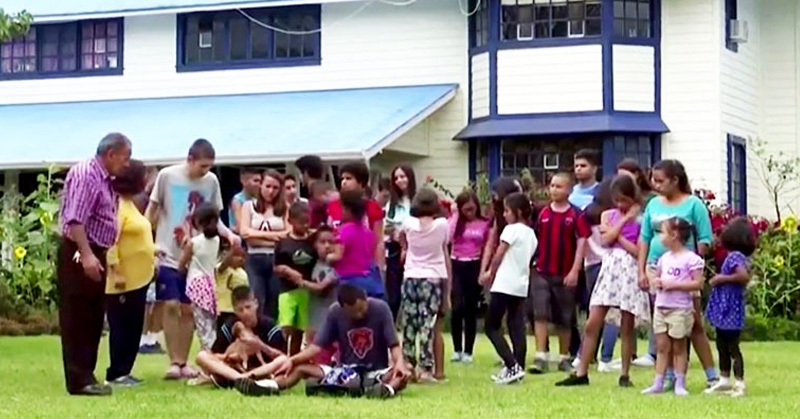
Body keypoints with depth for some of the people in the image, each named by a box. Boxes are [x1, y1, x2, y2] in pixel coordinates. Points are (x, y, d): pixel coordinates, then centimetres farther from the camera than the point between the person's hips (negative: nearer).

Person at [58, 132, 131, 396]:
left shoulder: (104, 179, 16)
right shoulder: (85, 175, -15)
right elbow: (74, 219, -24)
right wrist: (86, 255, -31)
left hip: (94, 255, 10)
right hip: (79, 256, -10)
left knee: (92, 319, 12)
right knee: (77, 319, -7)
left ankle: (85, 376, 18)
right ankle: (79, 380, -6)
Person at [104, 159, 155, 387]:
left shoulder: (130, 204, 17)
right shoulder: (117, 205, -14)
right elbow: (110, 242, -21)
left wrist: (152, 255, 21)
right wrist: (115, 273, -24)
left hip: (138, 278, 10)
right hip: (123, 281, -10)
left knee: (134, 328, 10)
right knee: (121, 327, -5)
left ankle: (124, 371, 15)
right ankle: (115, 373, 0)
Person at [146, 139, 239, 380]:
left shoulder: (211, 181, 0)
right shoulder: (167, 176, -6)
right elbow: (152, 211, 3)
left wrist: (228, 234, -9)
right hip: (168, 255, -3)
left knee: (188, 309, 5)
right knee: (171, 306, -9)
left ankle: (183, 363, 14)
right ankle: (174, 362, -2)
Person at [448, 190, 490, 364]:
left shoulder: (484, 224, 2)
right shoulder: (455, 221, 2)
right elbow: (448, 238, -16)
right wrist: (455, 215, -13)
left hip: (475, 266, 1)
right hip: (456, 265, -1)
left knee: (471, 310, 6)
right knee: (457, 307, -12)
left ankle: (468, 351, 14)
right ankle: (457, 349, 2)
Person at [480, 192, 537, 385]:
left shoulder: (511, 229, -9)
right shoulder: (531, 234, 15)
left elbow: (498, 256, -5)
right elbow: (528, 261, 15)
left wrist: (490, 275, 12)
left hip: (505, 285, -8)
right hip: (522, 287, 8)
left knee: (492, 327, -2)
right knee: (516, 327, 7)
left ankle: (513, 366, -14)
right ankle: (518, 368, 3)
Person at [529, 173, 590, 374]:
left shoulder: (575, 215, -3)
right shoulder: (543, 214, 5)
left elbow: (582, 242, -6)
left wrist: (575, 270, -13)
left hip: (565, 275, -2)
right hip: (542, 273, 2)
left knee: (564, 319, 8)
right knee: (540, 314, -9)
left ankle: (564, 357, 21)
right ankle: (540, 356, -9)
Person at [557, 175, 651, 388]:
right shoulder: (608, 215, 12)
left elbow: (638, 251, -9)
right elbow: (606, 239, -6)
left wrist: (616, 235, -7)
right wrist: (624, 220, -4)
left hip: (630, 269, -3)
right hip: (610, 267, 3)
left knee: (627, 326, 1)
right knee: (592, 323, -1)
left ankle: (624, 374, 10)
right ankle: (581, 373, 4)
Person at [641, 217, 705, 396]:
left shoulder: (691, 258, -10)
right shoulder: (664, 258, 12)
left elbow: (697, 283, -15)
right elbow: (656, 276, 23)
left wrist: (674, 284, -19)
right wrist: (656, 281, -1)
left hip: (680, 309, -6)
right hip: (661, 307, 6)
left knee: (679, 347, 2)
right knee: (662, 347, 7)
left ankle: (680, 384, 8)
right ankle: (658, 383, 9)